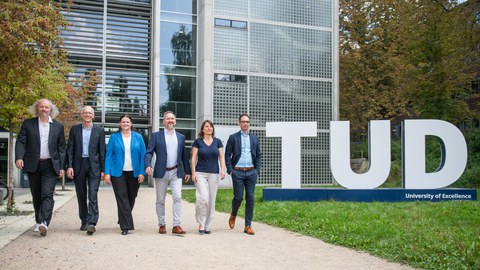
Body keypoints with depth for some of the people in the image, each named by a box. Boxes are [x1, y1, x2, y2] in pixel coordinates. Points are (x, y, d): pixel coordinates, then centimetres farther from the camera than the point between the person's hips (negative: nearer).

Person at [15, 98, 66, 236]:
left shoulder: (58, 126, 7)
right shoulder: (28, 124, 7)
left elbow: (61, 147, 6)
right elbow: (21, 141, 0)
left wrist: (62, 167, 1)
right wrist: (19, 157, -18)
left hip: (50, 165, -1)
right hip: (33, 165, 2)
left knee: (47, 194, -13)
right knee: (36, 196, 11)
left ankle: (44, 223, -20)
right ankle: (38, 222, 24)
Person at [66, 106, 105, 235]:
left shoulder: (99, 130, 5)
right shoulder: (74, 129, 8)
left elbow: (102, 151, 4)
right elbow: (70, 149, 5)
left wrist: (103, 170, -1)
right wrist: (69, 166, -5)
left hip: (94, 166, -2)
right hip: (79, 165, 2)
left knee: (92, 195, -11)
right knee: (81, 196, 9)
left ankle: (91, 223, -15)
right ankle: (84, 221, 21)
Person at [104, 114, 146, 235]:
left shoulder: (138, 137, 5)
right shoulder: (114, 137, 3)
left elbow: (143, 156, 2)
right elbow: (108, 155, 0)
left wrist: (142, 172, -7)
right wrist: (107, 173, -9)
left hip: (134, 173, 2)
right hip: (118, 173, -2)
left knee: (131, 198, 13)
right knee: (122, 199, -6)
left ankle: (123, 220, 36)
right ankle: (126, 226, -3)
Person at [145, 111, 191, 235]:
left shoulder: (181, 137, 13)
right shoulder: (156, 135, 4)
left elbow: (184, 155, 16)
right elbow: (149, 152, -3)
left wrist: (187, 171, 15)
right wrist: (148, 165, -20)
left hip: (176, 172, 1)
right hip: (161, 172, -1)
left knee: (177, 197, -10)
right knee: (160, 200, 7)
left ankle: (176, 226, -8)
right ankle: (162, 225, 19)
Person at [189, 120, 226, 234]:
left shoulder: (217, 142, 8)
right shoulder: (198, 141, 3)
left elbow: (221, 157, 8)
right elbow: (193, 158, 2)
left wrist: (223, 170, -5)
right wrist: (193, 172, -6)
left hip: (214, 174, 3)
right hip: (200, 173, -2)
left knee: (211, 200, 4)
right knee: (203, 198, -17)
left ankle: (207, 226, 14)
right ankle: (201, 223, -1)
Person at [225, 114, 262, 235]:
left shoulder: (254, 138, 12)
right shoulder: (233, 137, 4)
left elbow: (259, 155, 14)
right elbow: (227, 155, 3)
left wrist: (257, 170, 3)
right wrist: (230, 170, -6)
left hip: (251, 172, 3)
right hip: (237, 172, -2)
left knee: (250, 199, 2)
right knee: (238, 197, -3)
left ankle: (248, 226, 9)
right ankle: (233, 215, 28)